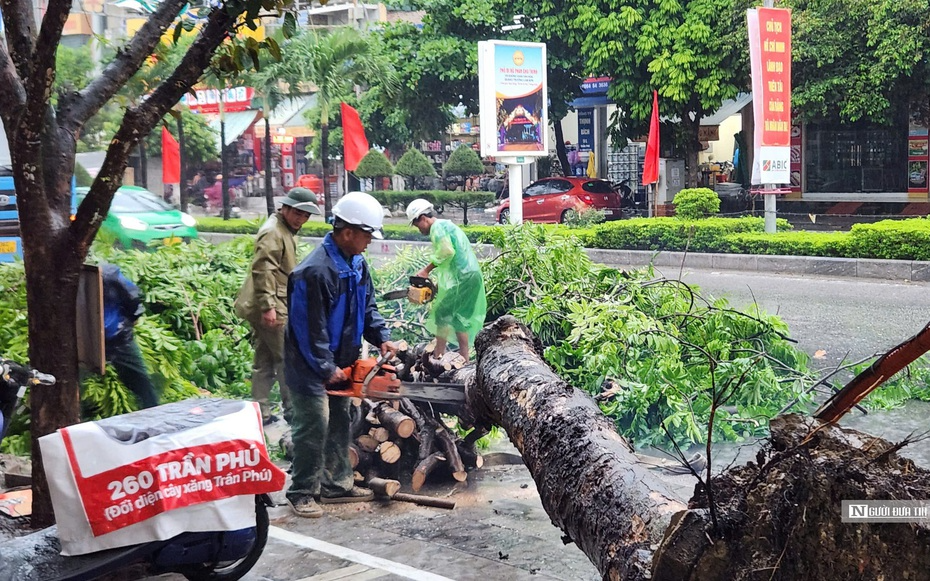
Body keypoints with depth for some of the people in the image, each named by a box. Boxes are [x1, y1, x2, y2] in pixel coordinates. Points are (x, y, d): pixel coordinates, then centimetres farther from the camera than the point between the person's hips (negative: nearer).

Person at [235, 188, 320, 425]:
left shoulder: (287, 231, 18)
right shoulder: (272, 233, -15)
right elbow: (263, 272, -23)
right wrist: (268, 306, -28)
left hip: (270, 308, 10)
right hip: (272, 309, -10)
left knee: (265, 361, 12)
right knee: (288, 358, -3)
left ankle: (261, 412, 17)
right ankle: (293, 410, 4)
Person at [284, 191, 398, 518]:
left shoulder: (356, 263, 3)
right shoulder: (315, 271, -27)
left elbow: (367, 305, 13)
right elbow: (310, 328, -24)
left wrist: (381, 337, -2)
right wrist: (327, 369, -18)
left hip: (339, 362, 9)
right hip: (311, 366, -9)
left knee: (339, 422, 15)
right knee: (314, 425, -6)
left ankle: (337, 484, 27)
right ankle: (302, 492, 7)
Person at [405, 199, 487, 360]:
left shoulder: (438, 226, -5)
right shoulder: (447, 226, 25)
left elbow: (446, 251, -22)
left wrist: (426, 270, -13)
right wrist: (436, 285, 18)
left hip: (463, 277, -10)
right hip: (471, 276, 10)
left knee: (442, 313, -5)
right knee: (460, 317, 14)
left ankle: (438, 357, -4)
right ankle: (464, 360, 16)